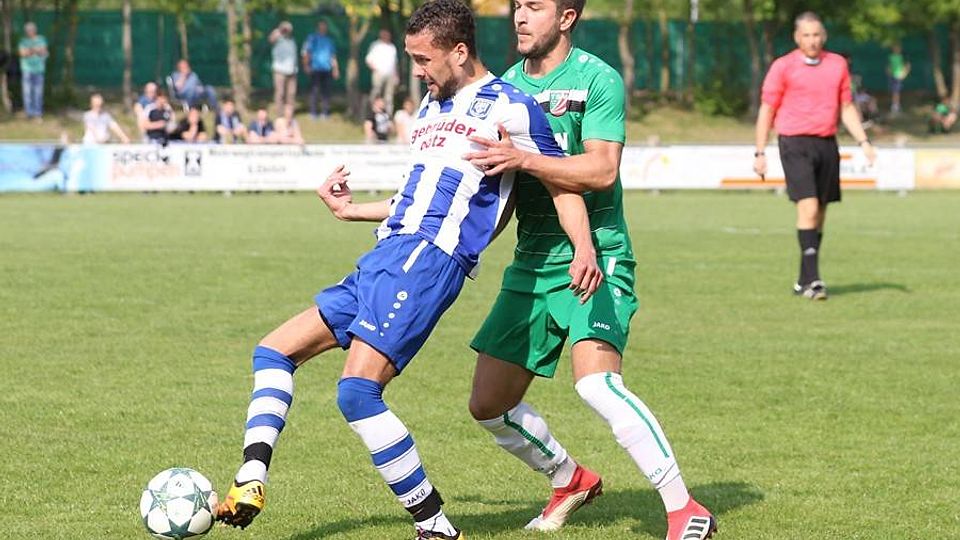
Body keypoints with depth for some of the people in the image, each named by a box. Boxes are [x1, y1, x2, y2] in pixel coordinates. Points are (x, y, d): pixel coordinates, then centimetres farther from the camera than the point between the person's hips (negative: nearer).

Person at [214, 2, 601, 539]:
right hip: (385, 258, 10)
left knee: (358, 390, -23)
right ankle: (250, 486, -1)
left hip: (430, 259, -10)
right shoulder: (431, 108, 23)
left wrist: (585, 249, -18)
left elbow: (563, 183, -3)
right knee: (274, 351, 9)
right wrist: (351, 209, 37)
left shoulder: (509, 107, -3)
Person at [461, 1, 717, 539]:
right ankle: (571, 480, 32)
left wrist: (524, 160, -31)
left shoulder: (597, 80, -9)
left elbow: (601, 169, -21)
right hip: (531, 266, 7)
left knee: (597, 383, -27)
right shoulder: (507, 86, 11)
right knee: (490, 404, 6)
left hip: (595, 259, -7)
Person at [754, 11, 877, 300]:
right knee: (808, 208, -17)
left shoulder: (838, 64, 11)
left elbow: (847, 108, 18)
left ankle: (804, 281, 16)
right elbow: (767, 110, 2)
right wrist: (760, 153, -2)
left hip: (827, 144, 5)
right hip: (795, 144, -5)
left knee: (820, 213, 6)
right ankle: (812, 279, -18)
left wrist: (863, 141, 7)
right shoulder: (783, 67, -1)